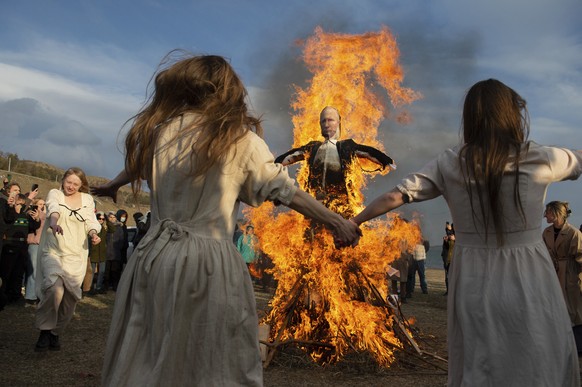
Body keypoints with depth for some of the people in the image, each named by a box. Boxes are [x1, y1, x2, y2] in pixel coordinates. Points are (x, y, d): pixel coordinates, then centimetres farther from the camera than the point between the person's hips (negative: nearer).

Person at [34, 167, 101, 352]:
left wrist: (93, 233, -19)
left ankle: (56, 333, 21)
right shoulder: (54, 194, 3)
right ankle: (45, 331, -7)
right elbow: (53, 208, -19)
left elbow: (91, 221, 4)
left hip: (76, 255, 3)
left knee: (70, 296, -1)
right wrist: (54, 221, -41)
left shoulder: (87, 199, 11)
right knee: (55, 288, -25)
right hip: (53, 252, -3)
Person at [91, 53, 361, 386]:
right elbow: (284, 190, -3)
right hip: (208, 261, -4)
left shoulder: (160, 130, 6)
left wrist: (113, 185, 48)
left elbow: (137, 166, 26)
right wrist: (335, 221, 6)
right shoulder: (240, 138, -5)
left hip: (156, 255, 4)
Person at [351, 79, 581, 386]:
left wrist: (352, 223, 7)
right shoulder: (540, 159, -7)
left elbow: (395, 197, -5)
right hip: (527, 282, -2)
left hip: (472, 282, 2)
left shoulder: (449, 164, -4)